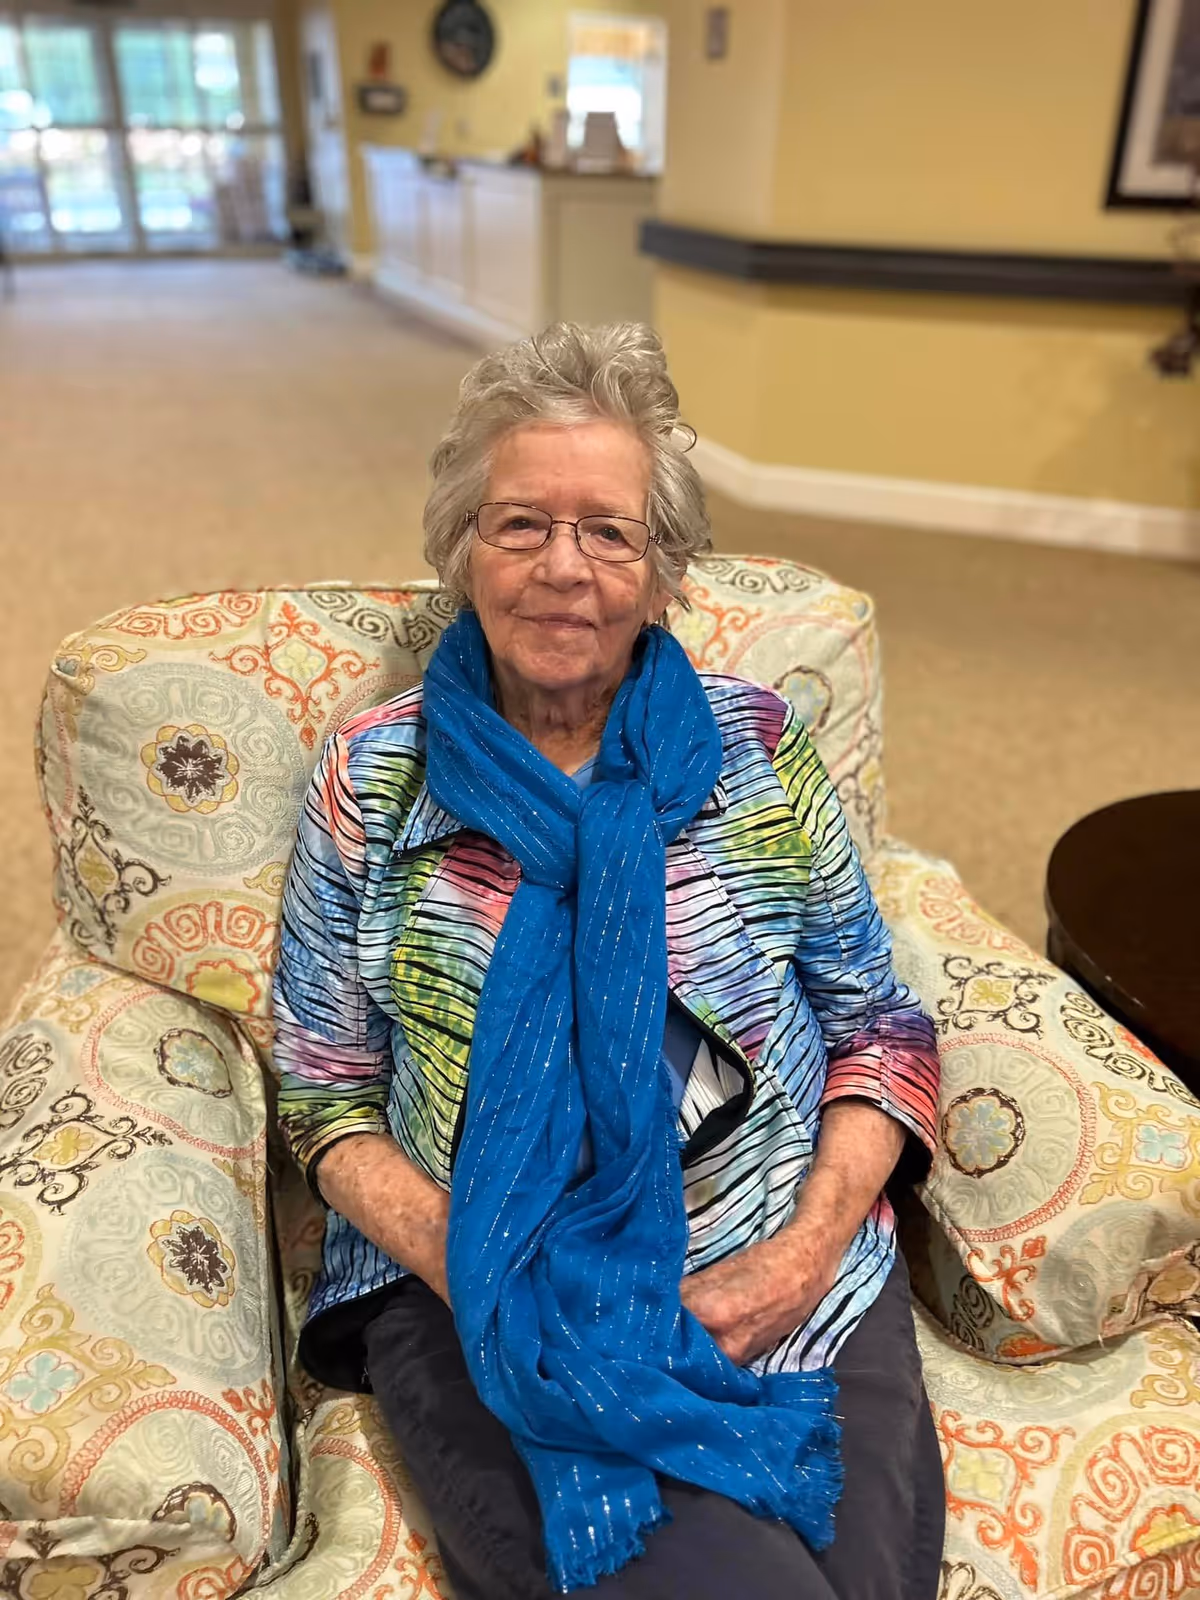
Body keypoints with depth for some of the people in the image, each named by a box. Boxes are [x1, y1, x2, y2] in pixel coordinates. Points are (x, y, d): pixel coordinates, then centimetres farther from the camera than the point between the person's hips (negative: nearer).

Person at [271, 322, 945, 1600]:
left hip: (790, 1287, 2)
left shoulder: (758, 747, 2)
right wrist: (459, 1262, -12)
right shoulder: (372, 778, 1)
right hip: (488, 1307, -1)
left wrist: (810, 1243, -9)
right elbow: (326, 1091, 4)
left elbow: (883, 1027, 6)